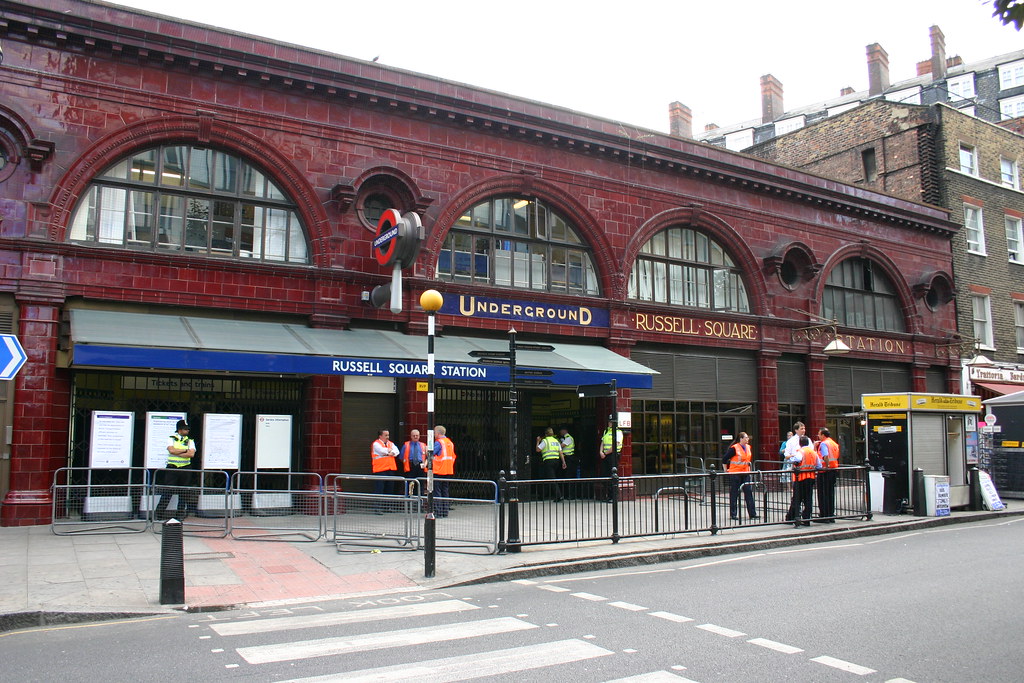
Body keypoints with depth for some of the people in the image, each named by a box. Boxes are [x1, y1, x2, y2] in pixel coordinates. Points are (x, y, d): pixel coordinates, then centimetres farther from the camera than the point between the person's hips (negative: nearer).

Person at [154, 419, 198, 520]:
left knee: (183, 492, 5)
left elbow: (191, 454, -7)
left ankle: (181, 513, 14)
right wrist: (185, 450, -8)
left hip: (185, 468, 2)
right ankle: (160, 513, 3)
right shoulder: (171, 438, 5)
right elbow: (171, 450, -13)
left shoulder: (190, 441, 9)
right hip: (172, 468, -2)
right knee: (167, 491, -4)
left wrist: (177, 453, -12)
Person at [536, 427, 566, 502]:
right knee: (555, 478, 15)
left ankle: (558, 496, -16)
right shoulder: (556, 441, 16)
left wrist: (538, 441, 9)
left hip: (548, 461, -7)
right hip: (556, 460, 7)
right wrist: (563, 462, 12)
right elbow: (560, 452, 12)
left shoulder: (545, 441, -3)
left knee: (552, 479, -8)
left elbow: (538, 449, -5)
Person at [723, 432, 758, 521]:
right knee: (734, 494, 3)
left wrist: (749, 468, 20)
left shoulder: (748, 447, 7)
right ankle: (733, 514, 12)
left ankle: (752, 514, 5)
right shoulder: (734, 448, -14)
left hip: (745, 473, 6)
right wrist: (726, 470, -3)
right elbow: (724, 460, -9)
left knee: (749, 492, 1)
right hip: (734, 474, -6)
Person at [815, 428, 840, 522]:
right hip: (834, 469, 8)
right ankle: (831, 515, 15)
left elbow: (826, 456, -26)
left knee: (823, 494, -1)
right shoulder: (834, 443, 13)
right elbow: (837, 457, 16)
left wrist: (826, 466, -19)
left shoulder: (823, 444, -12)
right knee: (831, 493, 12)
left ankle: (824, 516, 1)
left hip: (824, 471, -8)